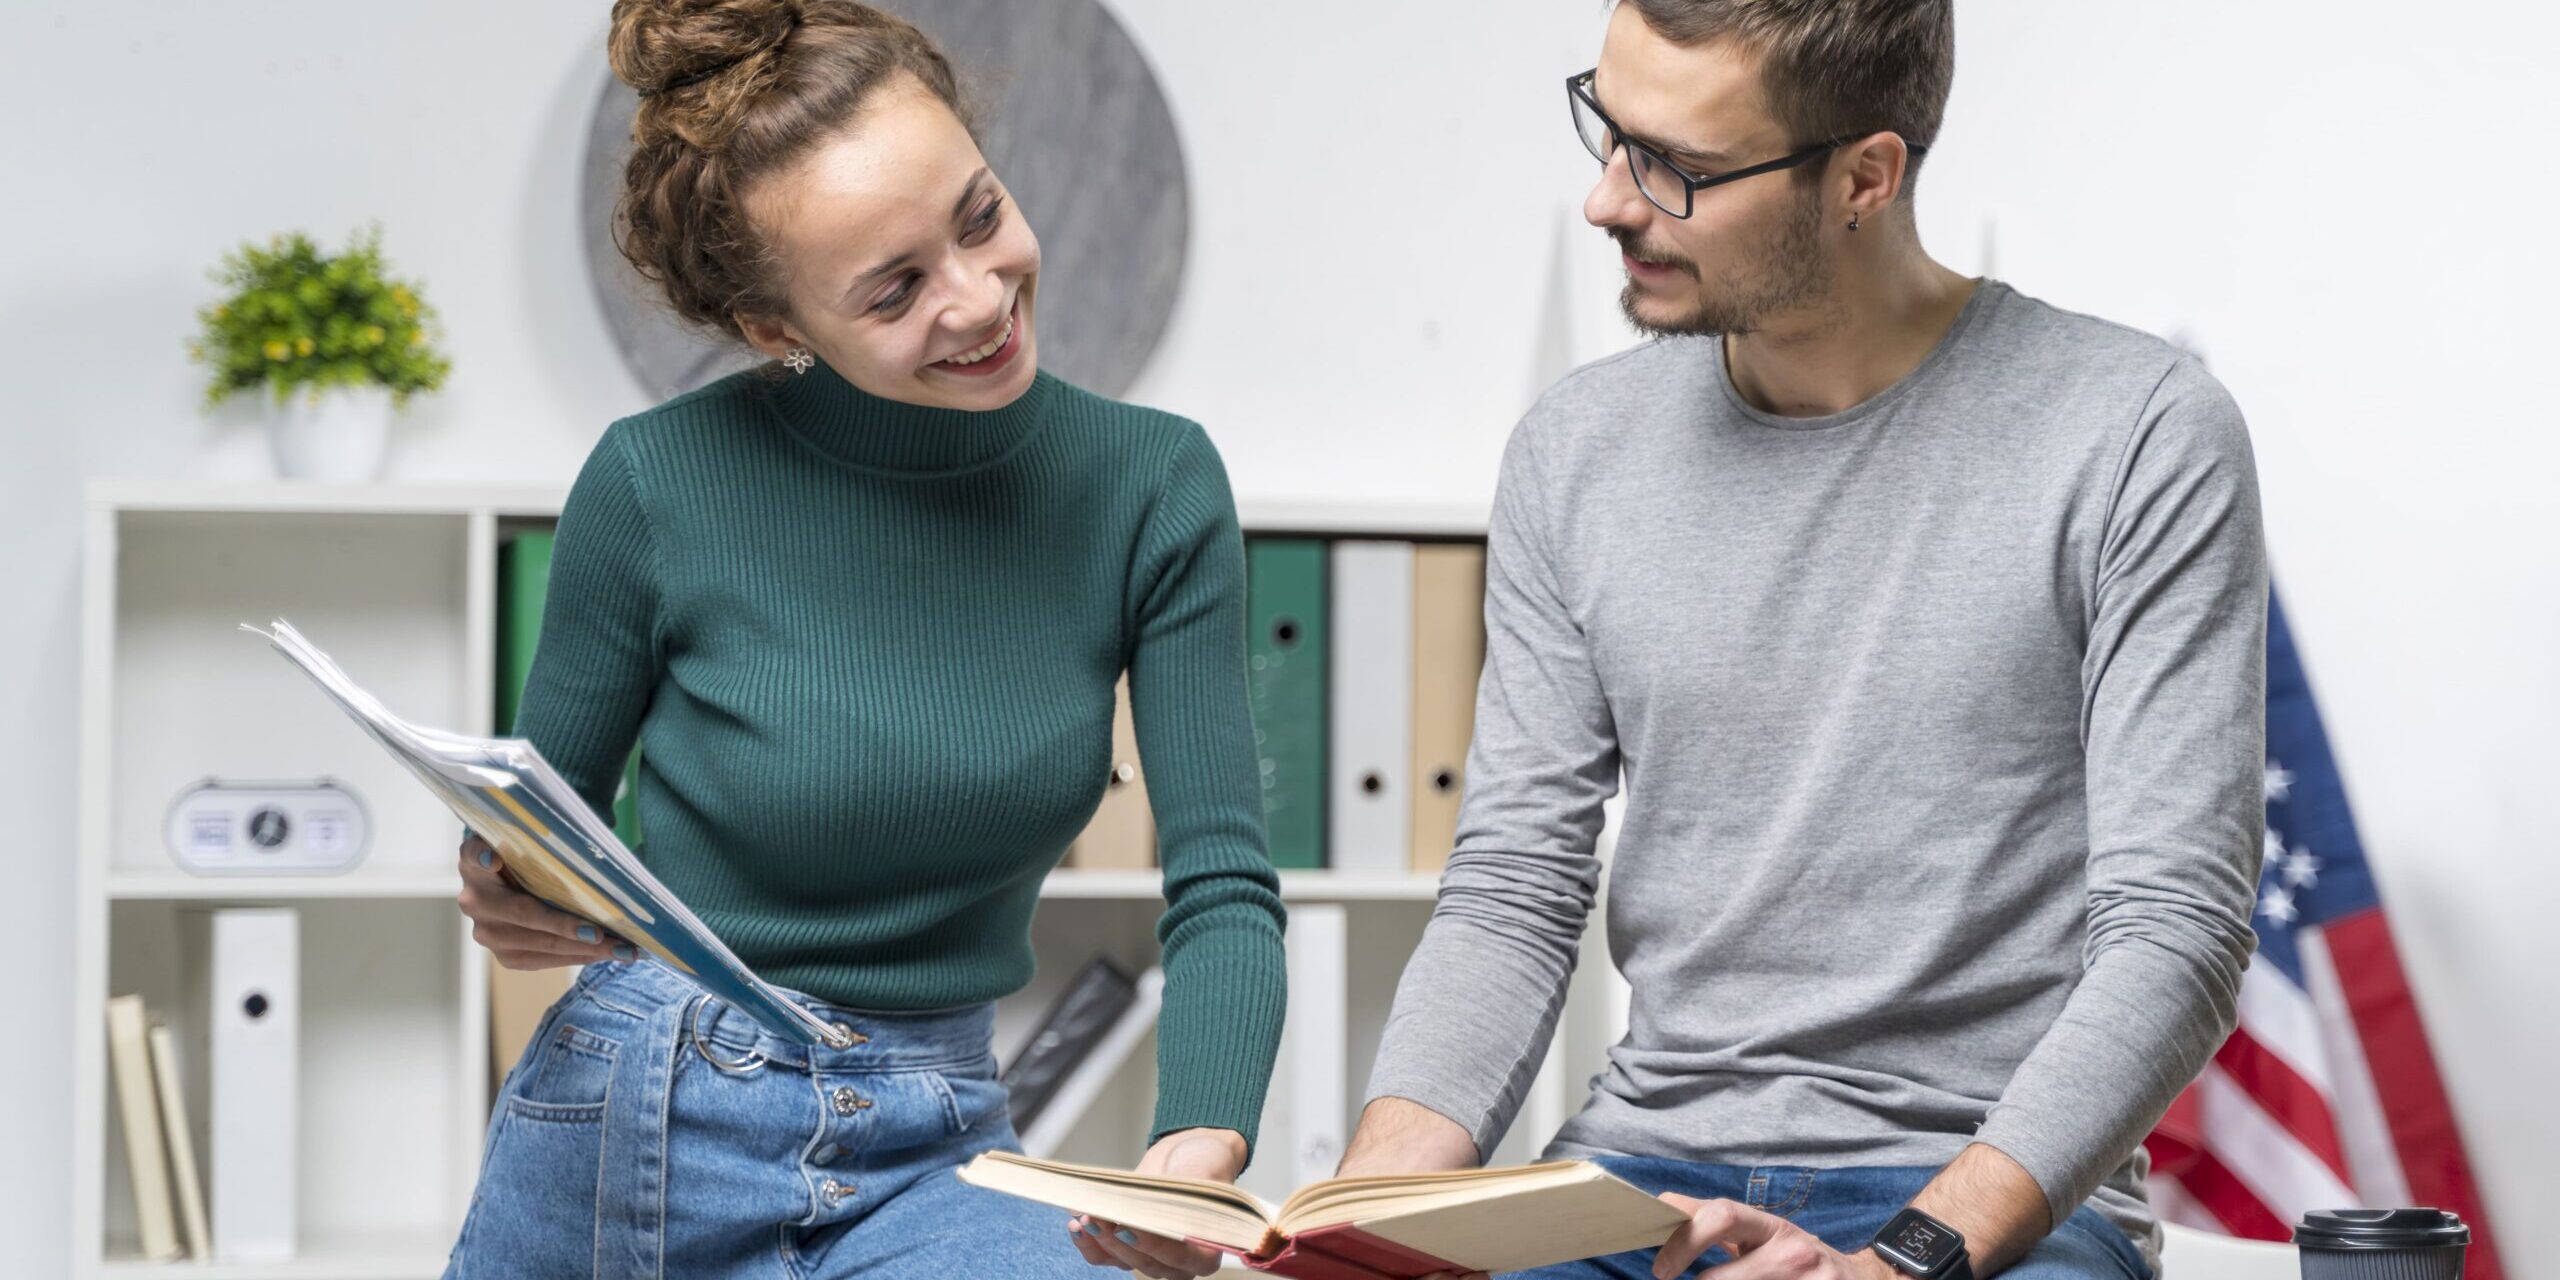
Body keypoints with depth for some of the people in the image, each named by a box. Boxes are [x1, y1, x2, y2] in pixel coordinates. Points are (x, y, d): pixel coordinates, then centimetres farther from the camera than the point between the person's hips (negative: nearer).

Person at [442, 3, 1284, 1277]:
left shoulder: (1148, 483, -5)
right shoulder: (658, 481, -10)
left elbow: (1222, 885, -7)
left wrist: (1200, 1146, -25)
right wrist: (511, 900, -19)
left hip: (928, 1159, 2)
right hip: (633, 1125, -1)